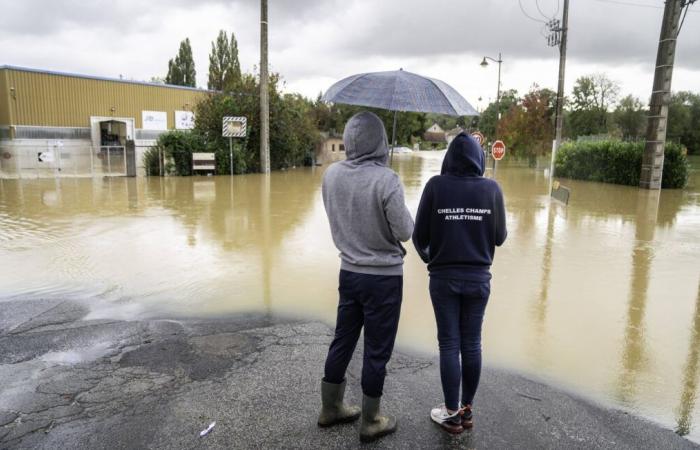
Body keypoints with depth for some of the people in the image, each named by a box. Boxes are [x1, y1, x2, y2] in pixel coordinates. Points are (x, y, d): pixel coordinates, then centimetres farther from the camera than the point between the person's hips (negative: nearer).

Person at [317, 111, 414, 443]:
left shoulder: (331, 175, -4)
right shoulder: (386, 180, -21)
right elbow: (405, 232, -15)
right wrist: (402, 211, 3)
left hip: (349, 272, 6)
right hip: (383, 277, -5)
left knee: (342, 342, 19)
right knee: (377, 351, 9)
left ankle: (330, 409, 35)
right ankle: (370, 423, 25)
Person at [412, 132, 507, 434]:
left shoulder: (436, 185, -9)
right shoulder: (491, 188, -4)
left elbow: (420, 235, -6)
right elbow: (500, 237, 2)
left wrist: (426, 256, 15)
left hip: (443, 277, -2)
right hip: (478, 277, 2)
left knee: (449, 344, 7)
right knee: (472, 343, 12)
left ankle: (452, 414, 18)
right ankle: (466, 410, 25)